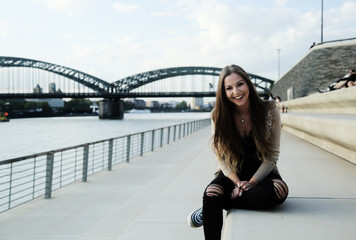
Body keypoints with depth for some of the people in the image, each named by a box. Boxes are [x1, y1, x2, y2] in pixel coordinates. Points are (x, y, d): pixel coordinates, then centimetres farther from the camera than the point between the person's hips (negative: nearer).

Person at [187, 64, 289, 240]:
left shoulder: (270, 111, -12)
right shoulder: (219, 115, -7)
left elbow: (272, 155, -8)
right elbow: (222, 156, -2)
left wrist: (251, 183, -19)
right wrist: (238, 182, -17)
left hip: (262, 172, 0)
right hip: (232, 172, 0)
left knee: (279, 191, -34)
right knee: (211, 193, -32)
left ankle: (215, 206, -22)